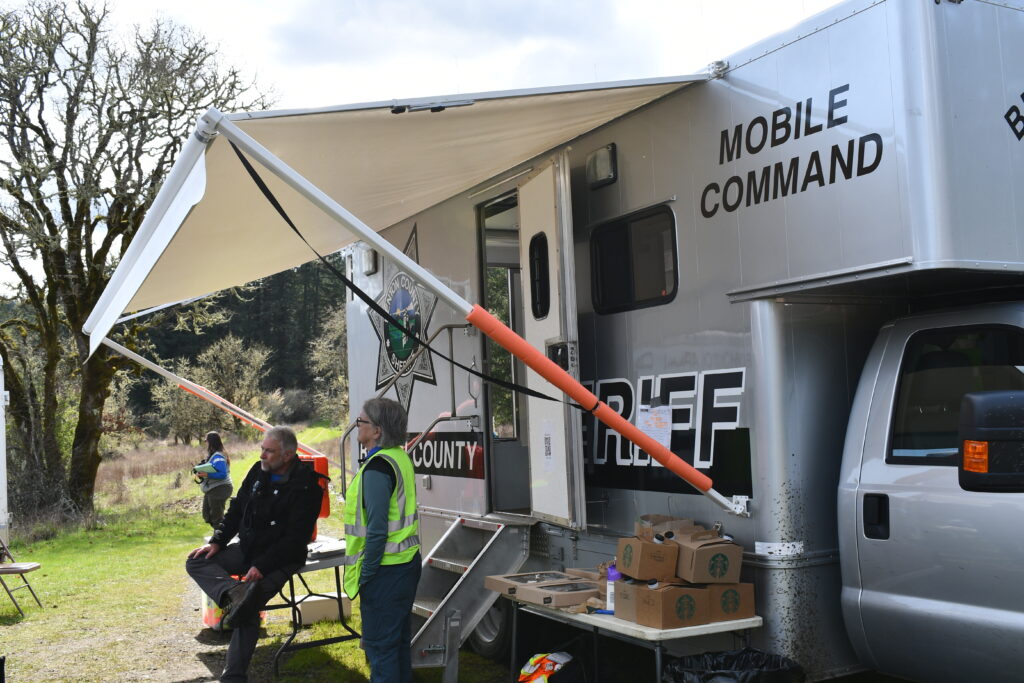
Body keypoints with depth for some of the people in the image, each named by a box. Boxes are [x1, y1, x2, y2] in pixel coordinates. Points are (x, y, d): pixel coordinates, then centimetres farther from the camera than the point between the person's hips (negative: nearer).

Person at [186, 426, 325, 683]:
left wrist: (262, 566, -23)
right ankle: (235, 593, -34)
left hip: (280, 559, -8)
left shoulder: (306, 486, -17)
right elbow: (237, 509, 13)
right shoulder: (259, 471, 3)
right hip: (247, 549, 8)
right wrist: (217, 542, 0)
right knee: (196, 562, -8)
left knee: (250, 609, -25)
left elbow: (296, 538, -19)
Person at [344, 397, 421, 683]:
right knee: (399, 640, 20)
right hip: (407, 563, 10)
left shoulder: (377, 467, -20)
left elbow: (377, 529, -23)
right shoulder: (401, 457, 9)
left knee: (379, 645, 1)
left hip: (384, 573, -10)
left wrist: (365, 574, -15)